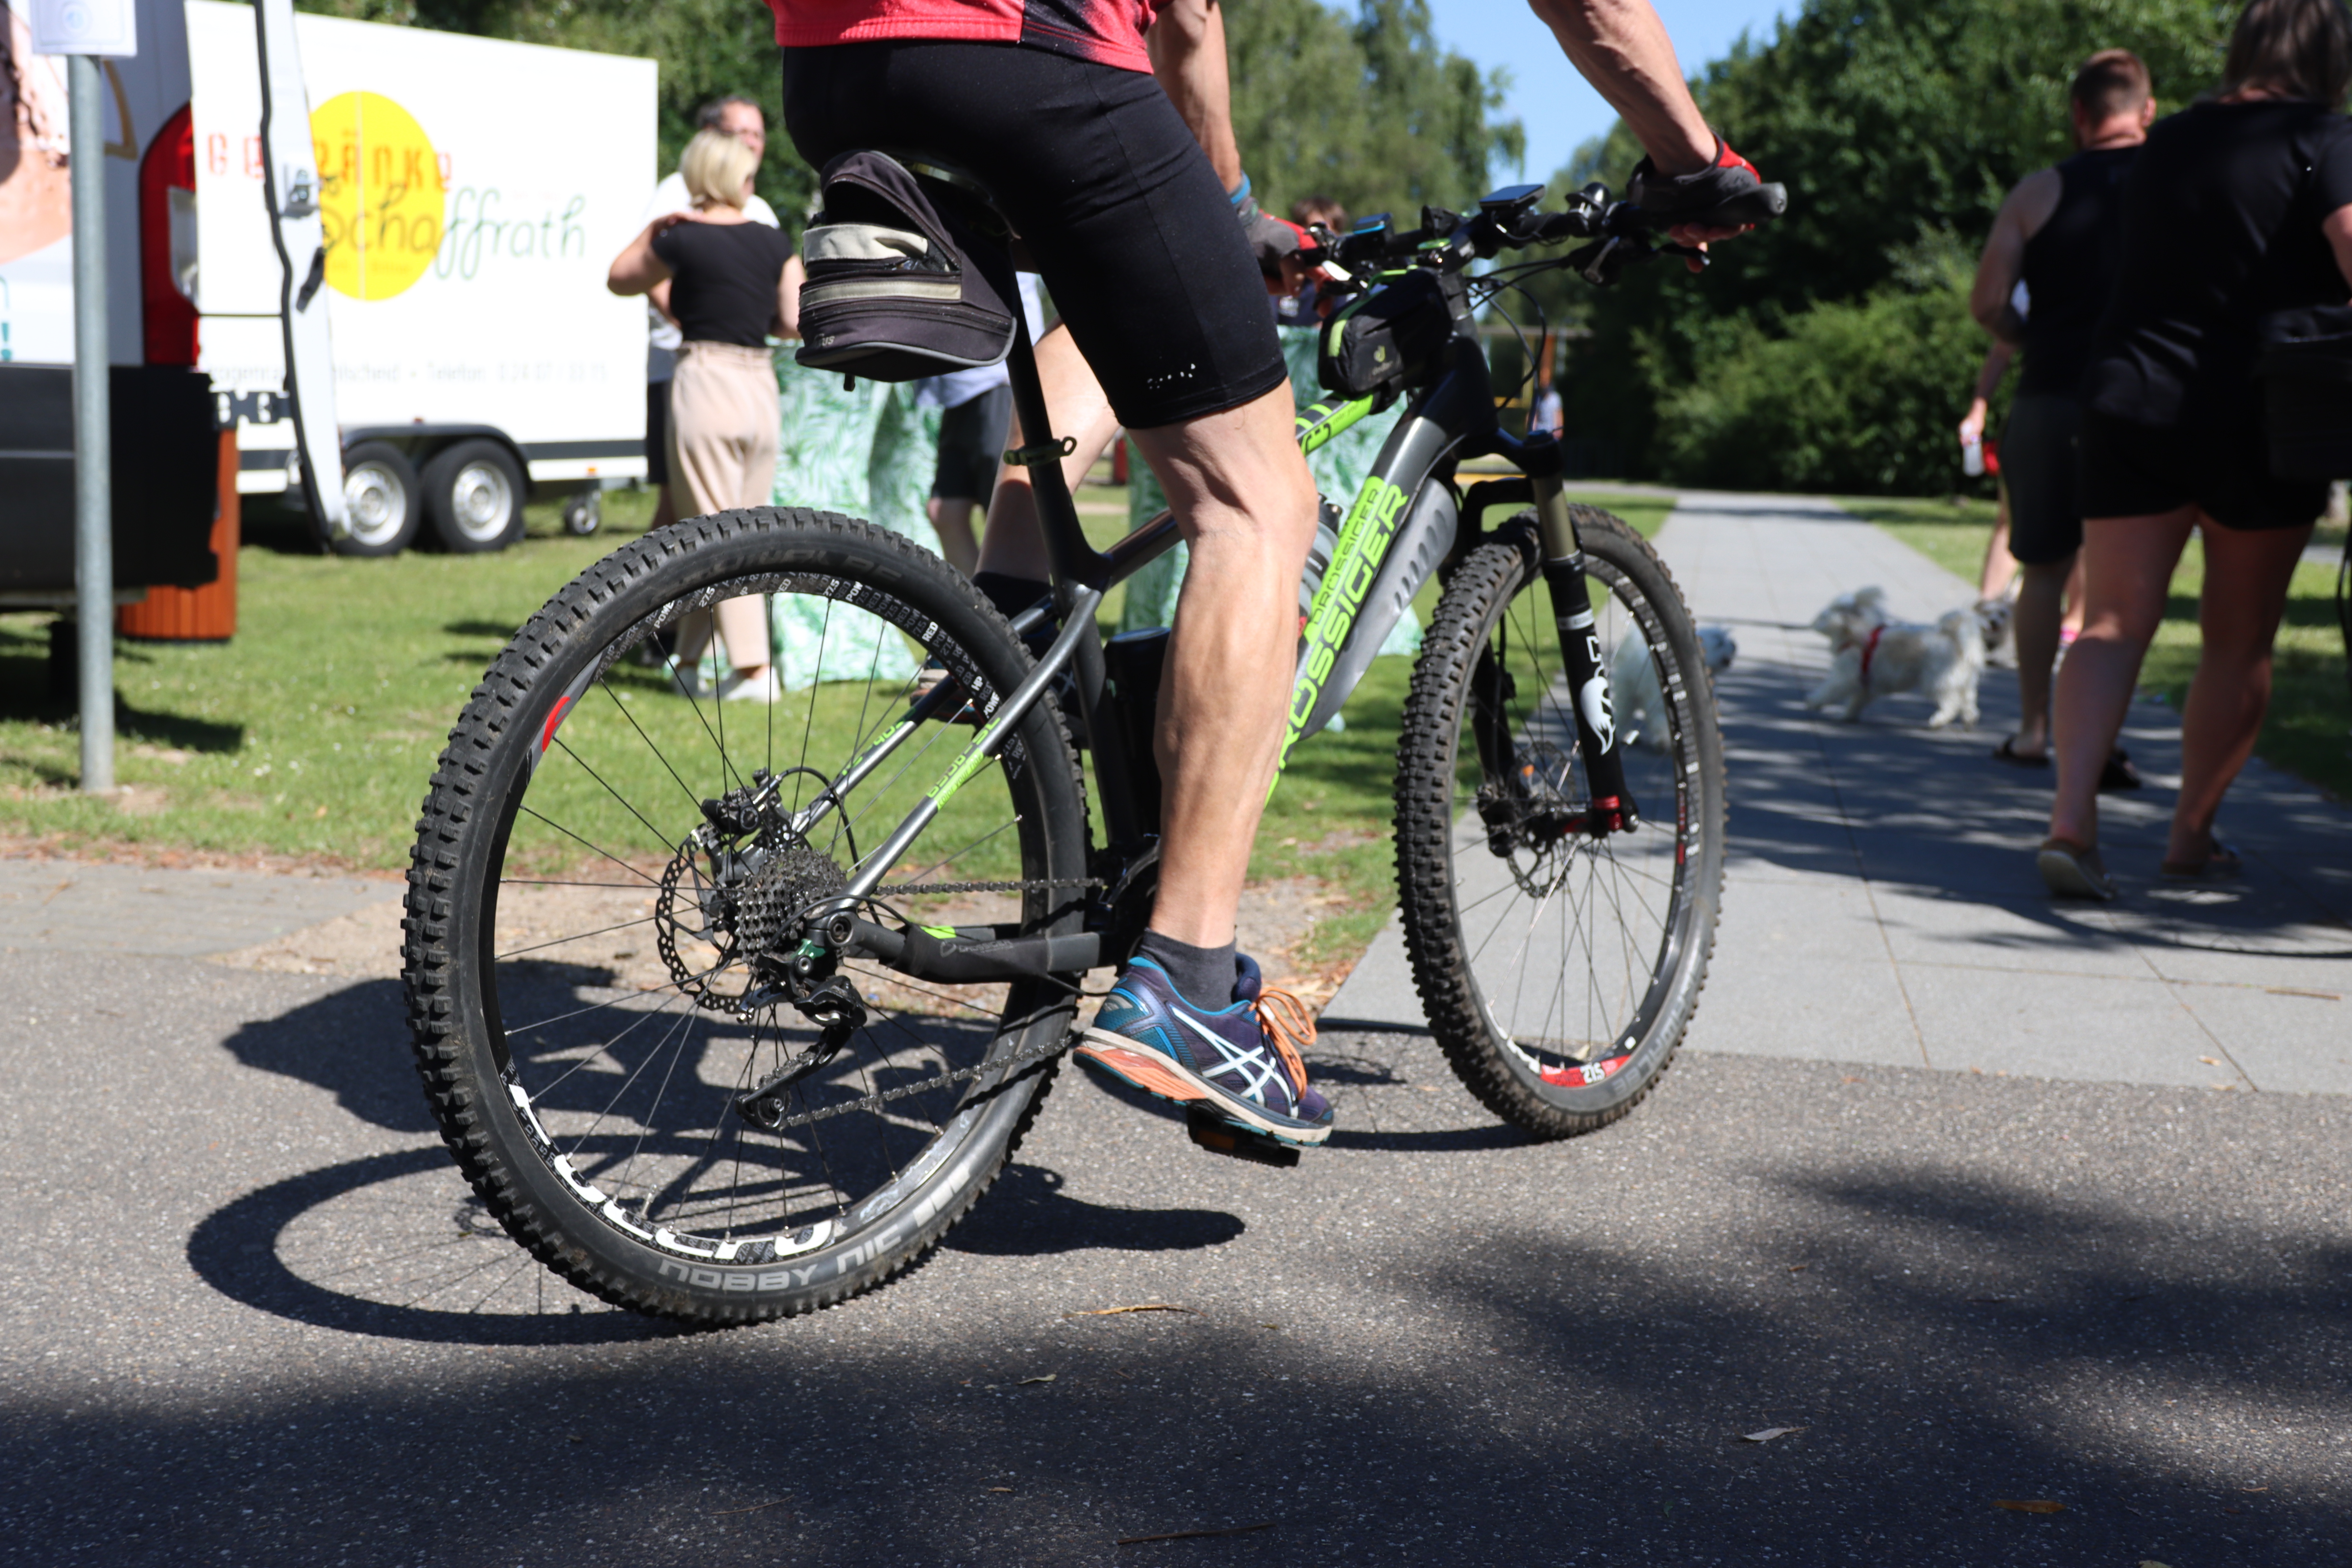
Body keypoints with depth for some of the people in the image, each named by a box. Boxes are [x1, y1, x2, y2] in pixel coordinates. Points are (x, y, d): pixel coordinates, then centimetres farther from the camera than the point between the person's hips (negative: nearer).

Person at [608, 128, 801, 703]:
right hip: (761, 386, 5)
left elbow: (619, 280, 10)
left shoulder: (683, 240, -4)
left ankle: (754, 669, -8)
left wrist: (652, 228, 20)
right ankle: (688, 660, 20)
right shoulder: (774, 243, 5)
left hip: (705, 381, -5)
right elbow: (795, 322, 3)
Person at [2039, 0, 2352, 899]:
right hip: (2257, 420, -4)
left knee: (2115, 621, 1)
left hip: (2128, 397, 4)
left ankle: (2071, 817, -17)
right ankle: (2193, 834, 17)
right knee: (2240, 641, 10)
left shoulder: (2168, 142, 13)